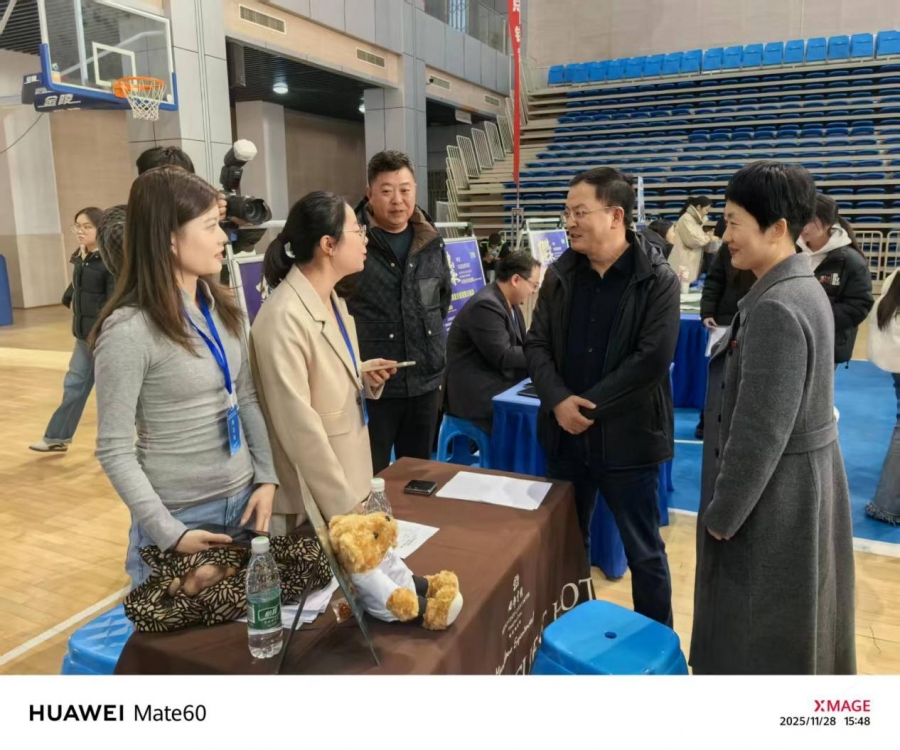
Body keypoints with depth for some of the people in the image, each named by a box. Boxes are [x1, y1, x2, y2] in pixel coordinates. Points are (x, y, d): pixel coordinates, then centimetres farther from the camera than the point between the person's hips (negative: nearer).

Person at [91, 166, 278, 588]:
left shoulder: (223, 309, 2)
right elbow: (114, 450, -15)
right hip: (179, 516, -6)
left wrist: (266, 478, -1)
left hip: (243, 499, 6)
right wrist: (168, 532, -17)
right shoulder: (128, 329, -18)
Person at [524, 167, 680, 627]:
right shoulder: (560, 274, 4)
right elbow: (536, 344, 2)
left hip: (627, 437, -4)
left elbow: (652, 359, -18)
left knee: (643, 550, 12)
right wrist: (559, 402, -14)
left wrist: (589, 405, -18)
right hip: (565, 433, 5)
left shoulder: (657, 280, -10)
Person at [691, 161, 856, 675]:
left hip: (773, 494, -10)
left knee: (763, 639, 8)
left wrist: (722, 514, -14)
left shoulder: (777, 309, -26)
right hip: (799, 481, 10)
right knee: (787, 630, 25)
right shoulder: (800, 288, 6)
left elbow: (760, 431, -25)